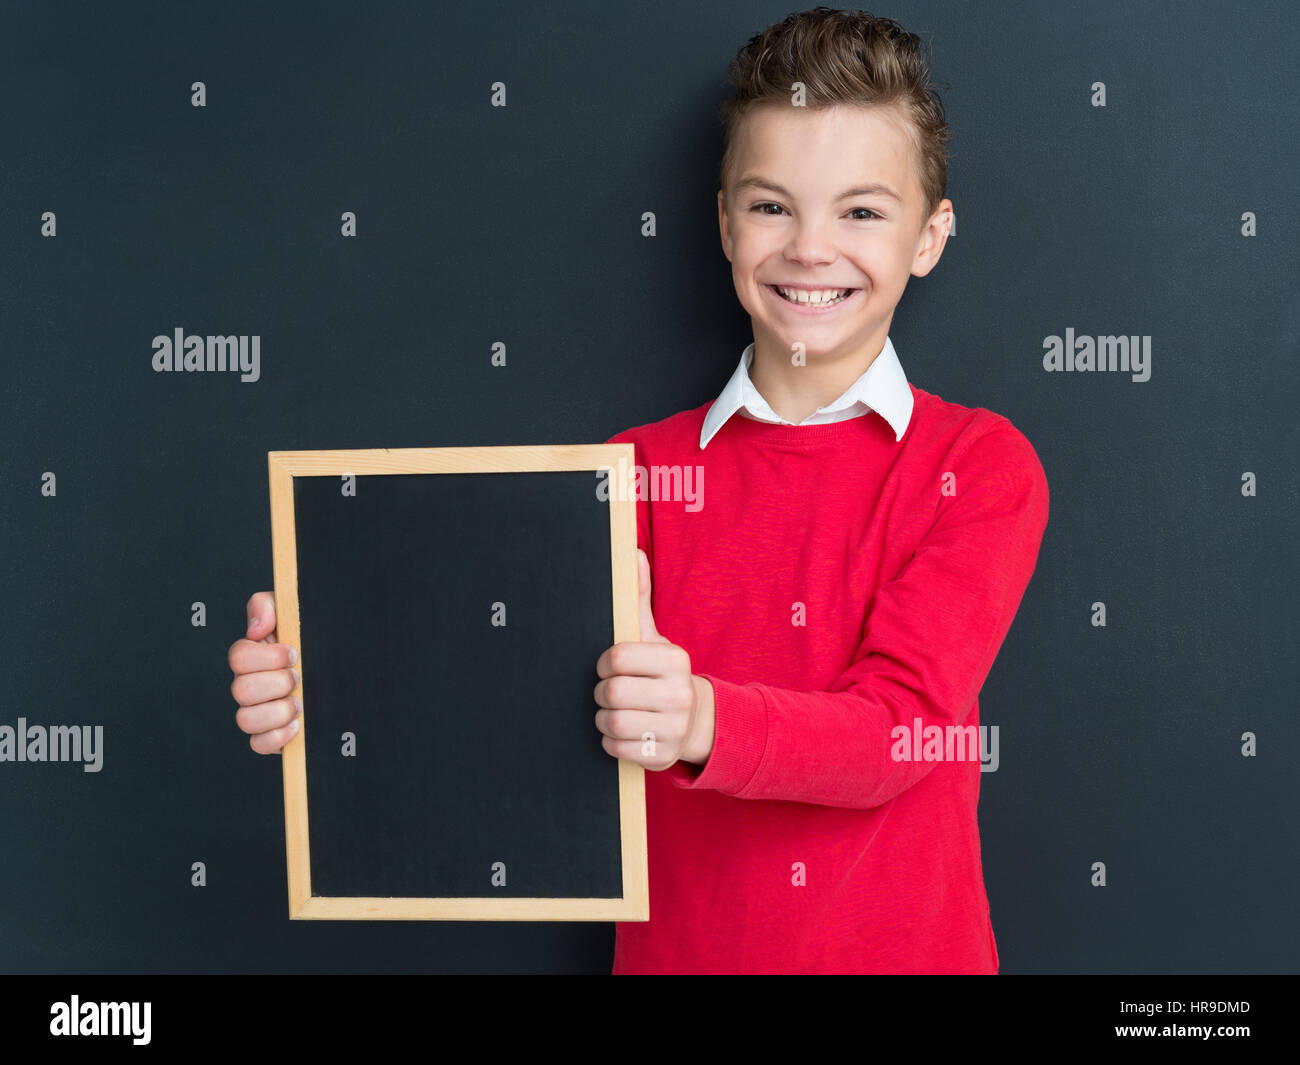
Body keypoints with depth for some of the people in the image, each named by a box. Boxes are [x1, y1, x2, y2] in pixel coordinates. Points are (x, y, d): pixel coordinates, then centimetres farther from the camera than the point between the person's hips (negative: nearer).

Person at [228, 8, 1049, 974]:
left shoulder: (982, 466, -8)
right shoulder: (639, 469, -1)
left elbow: (898, 727, -20)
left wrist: (704, 723, -37)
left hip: (910, 943, -1)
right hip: (676, 945, 2)